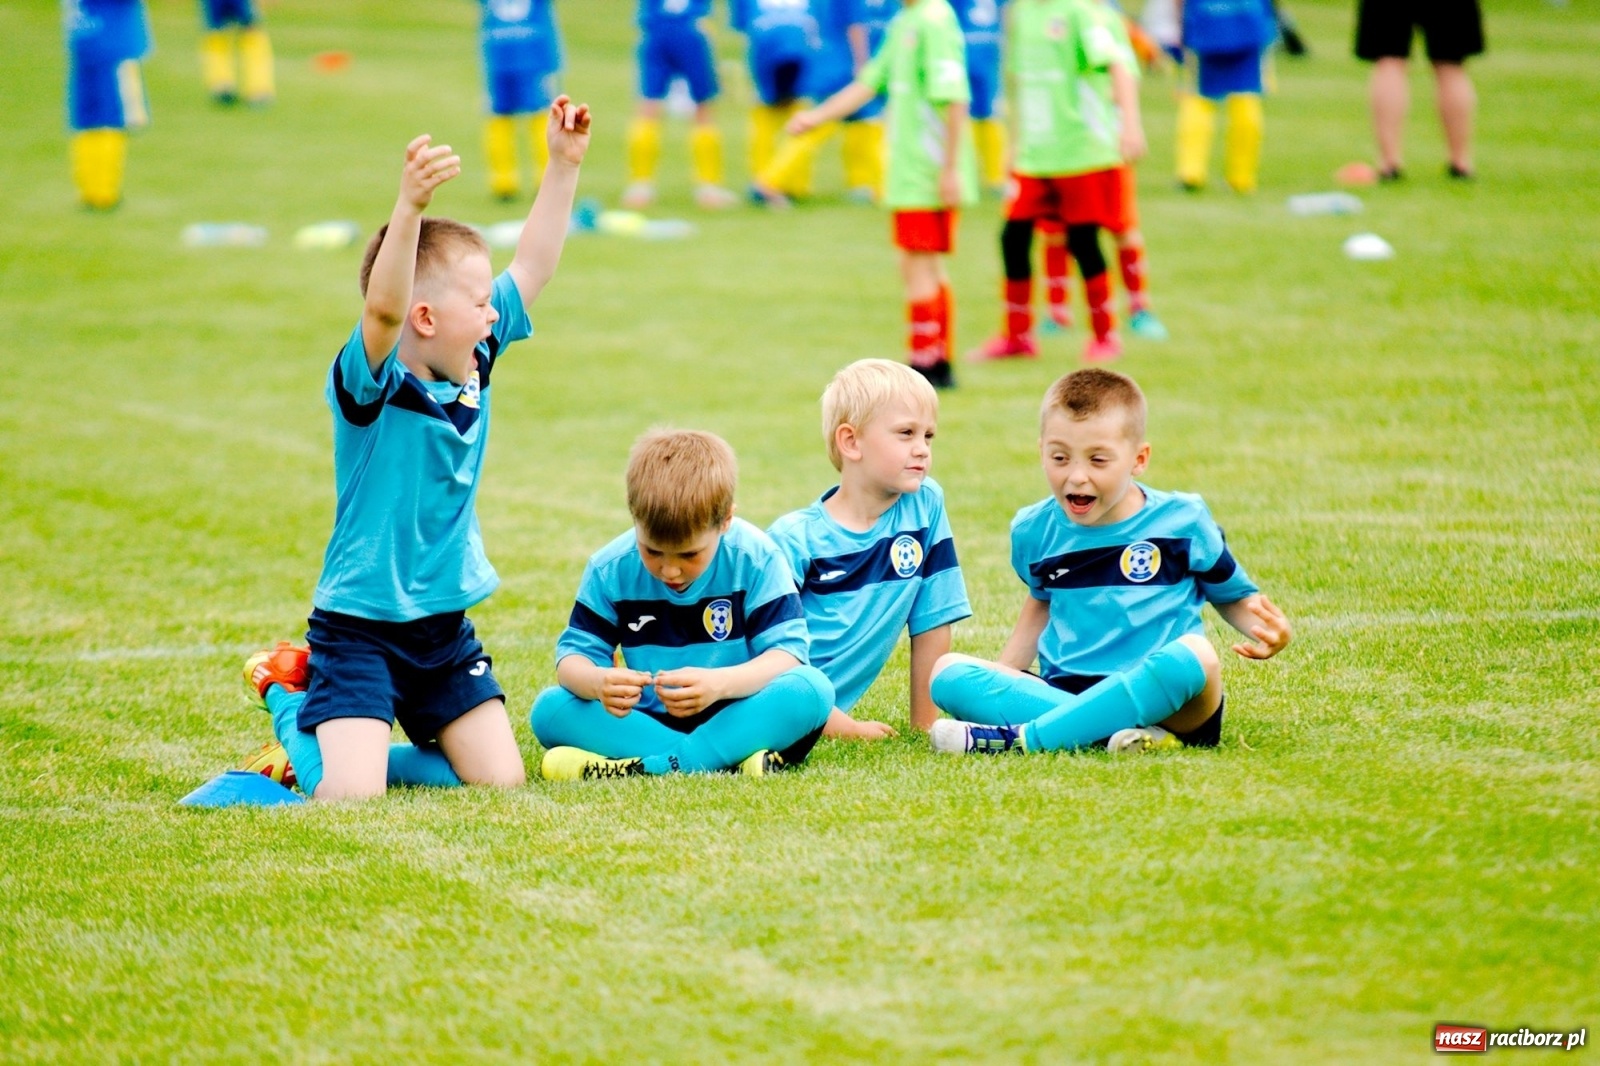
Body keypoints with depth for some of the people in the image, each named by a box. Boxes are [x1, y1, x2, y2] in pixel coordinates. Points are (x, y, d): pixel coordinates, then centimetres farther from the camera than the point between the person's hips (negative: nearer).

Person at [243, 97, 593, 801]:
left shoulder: (475, 365, 1)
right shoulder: (370, 385, -19)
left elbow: (532, 267, 7)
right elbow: (383, 309, -39)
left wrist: (563, 166, 1)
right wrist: (410, 207, -54)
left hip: (445, 629, 7)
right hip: (360, 627, -7)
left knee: (500, 779, 1)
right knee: (348, 795, -17)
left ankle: (368, 741, 26)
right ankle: (289, 696, 15)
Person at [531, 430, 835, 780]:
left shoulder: (755, 558, -11)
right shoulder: (610, 570, -6)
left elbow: (786, 651, -16)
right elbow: (574, 654, -6)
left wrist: (720, 683, -36)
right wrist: (596, 681, -32)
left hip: (736, 717, -2)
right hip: (648, 721, 2)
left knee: (812, 690, -31)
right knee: (549, 710, -23)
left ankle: (647, 766, -33)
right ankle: (729, 758, -31)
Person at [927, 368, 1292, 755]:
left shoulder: (1181, 522, 0)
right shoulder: (1035, 530, 9)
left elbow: (1233, 596, 13)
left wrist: (1264, 628, -9)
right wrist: (998, 680, 18)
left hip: (1162, 698, -3)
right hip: (1060, 695, 3)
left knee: (1193, 654, -37)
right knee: (948, 673, -19)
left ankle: (1019, 738, -33)